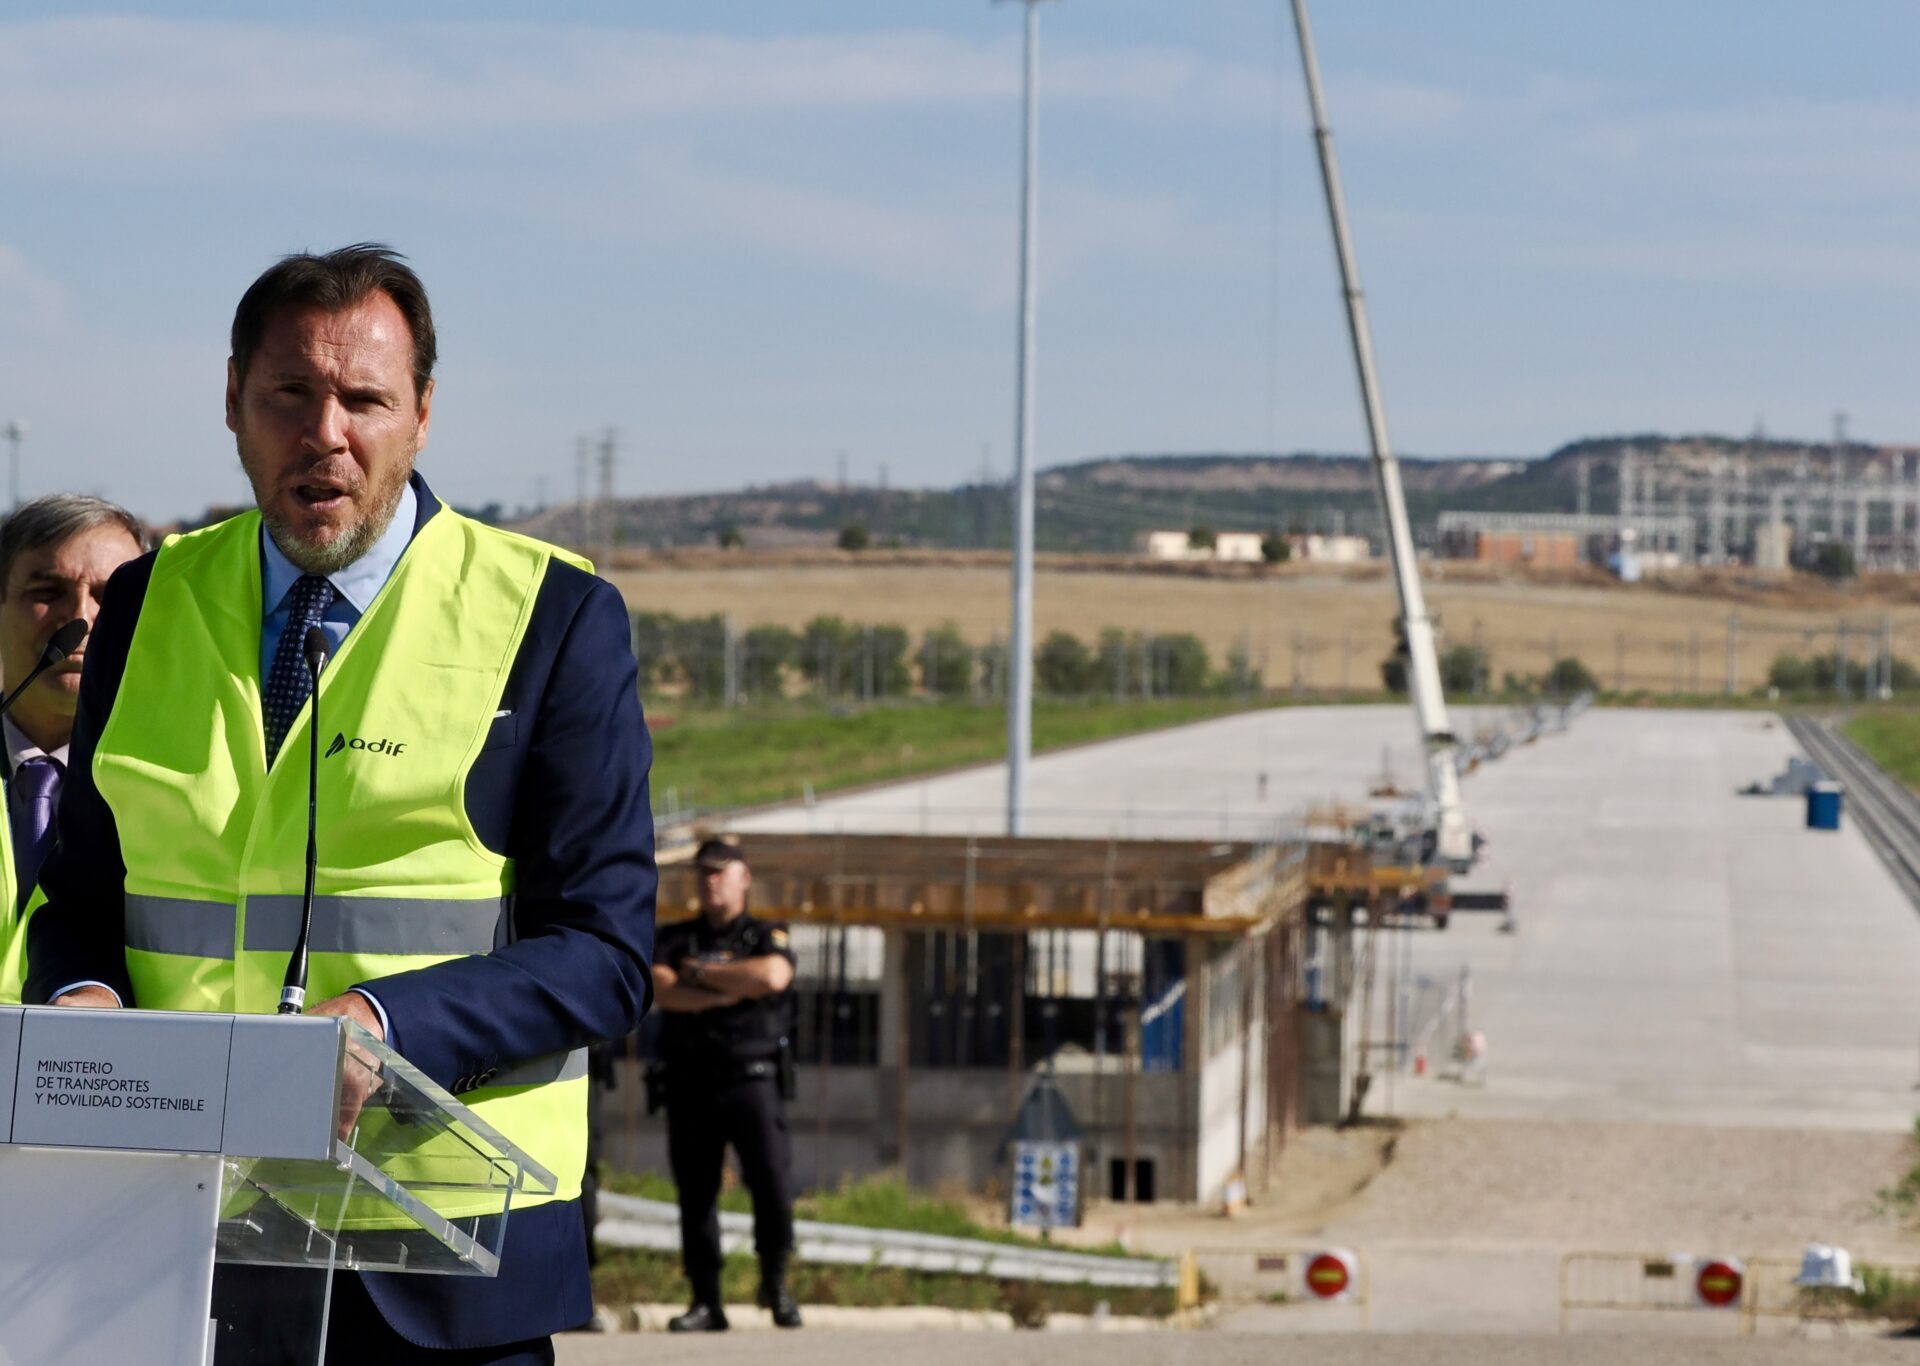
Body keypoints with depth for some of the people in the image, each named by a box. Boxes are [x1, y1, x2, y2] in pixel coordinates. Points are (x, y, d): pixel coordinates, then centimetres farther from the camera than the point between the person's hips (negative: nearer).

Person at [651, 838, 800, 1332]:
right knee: (695, 1193, 2)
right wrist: (731, 992, -8)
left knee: (773, 1182, -14)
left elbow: (773, 976, -14)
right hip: (690, 1084, 3)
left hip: (752, 1080, -3)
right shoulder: (675, 939, 15)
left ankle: (775, 1281, 6)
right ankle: (705, 1302, 7)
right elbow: (660, 989, -4)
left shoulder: (766, 937, 9)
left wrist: (701, 973, -5)